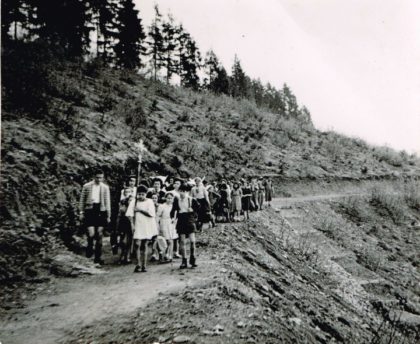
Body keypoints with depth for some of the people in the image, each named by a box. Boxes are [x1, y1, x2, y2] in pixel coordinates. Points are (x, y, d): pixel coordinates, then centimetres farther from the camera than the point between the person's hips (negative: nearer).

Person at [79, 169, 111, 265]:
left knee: (99, 235, 3)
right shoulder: (87, 186, 2)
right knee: (91, 234, -11)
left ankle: (98, 257, 13)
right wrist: (81, 212, 4)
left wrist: (108, 215, 7)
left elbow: (107, 202, 9)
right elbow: (82, 200, 8)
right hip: (90, 210, -2)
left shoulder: (105, 187, 6)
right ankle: (89, 248, 20)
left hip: (101, 211, 2)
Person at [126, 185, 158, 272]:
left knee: (144, 245, 7)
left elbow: (151, 214, -11)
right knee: (137, 244, -12)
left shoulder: (149, 201, 0)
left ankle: (143, 265, 15)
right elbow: (130, 214, -3)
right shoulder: (134, 201, 1)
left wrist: (140, 210, -11)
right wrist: (132, 224, -12)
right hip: (137, 226, 0)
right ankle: (138, 264, -1)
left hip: (147, 227, 0)